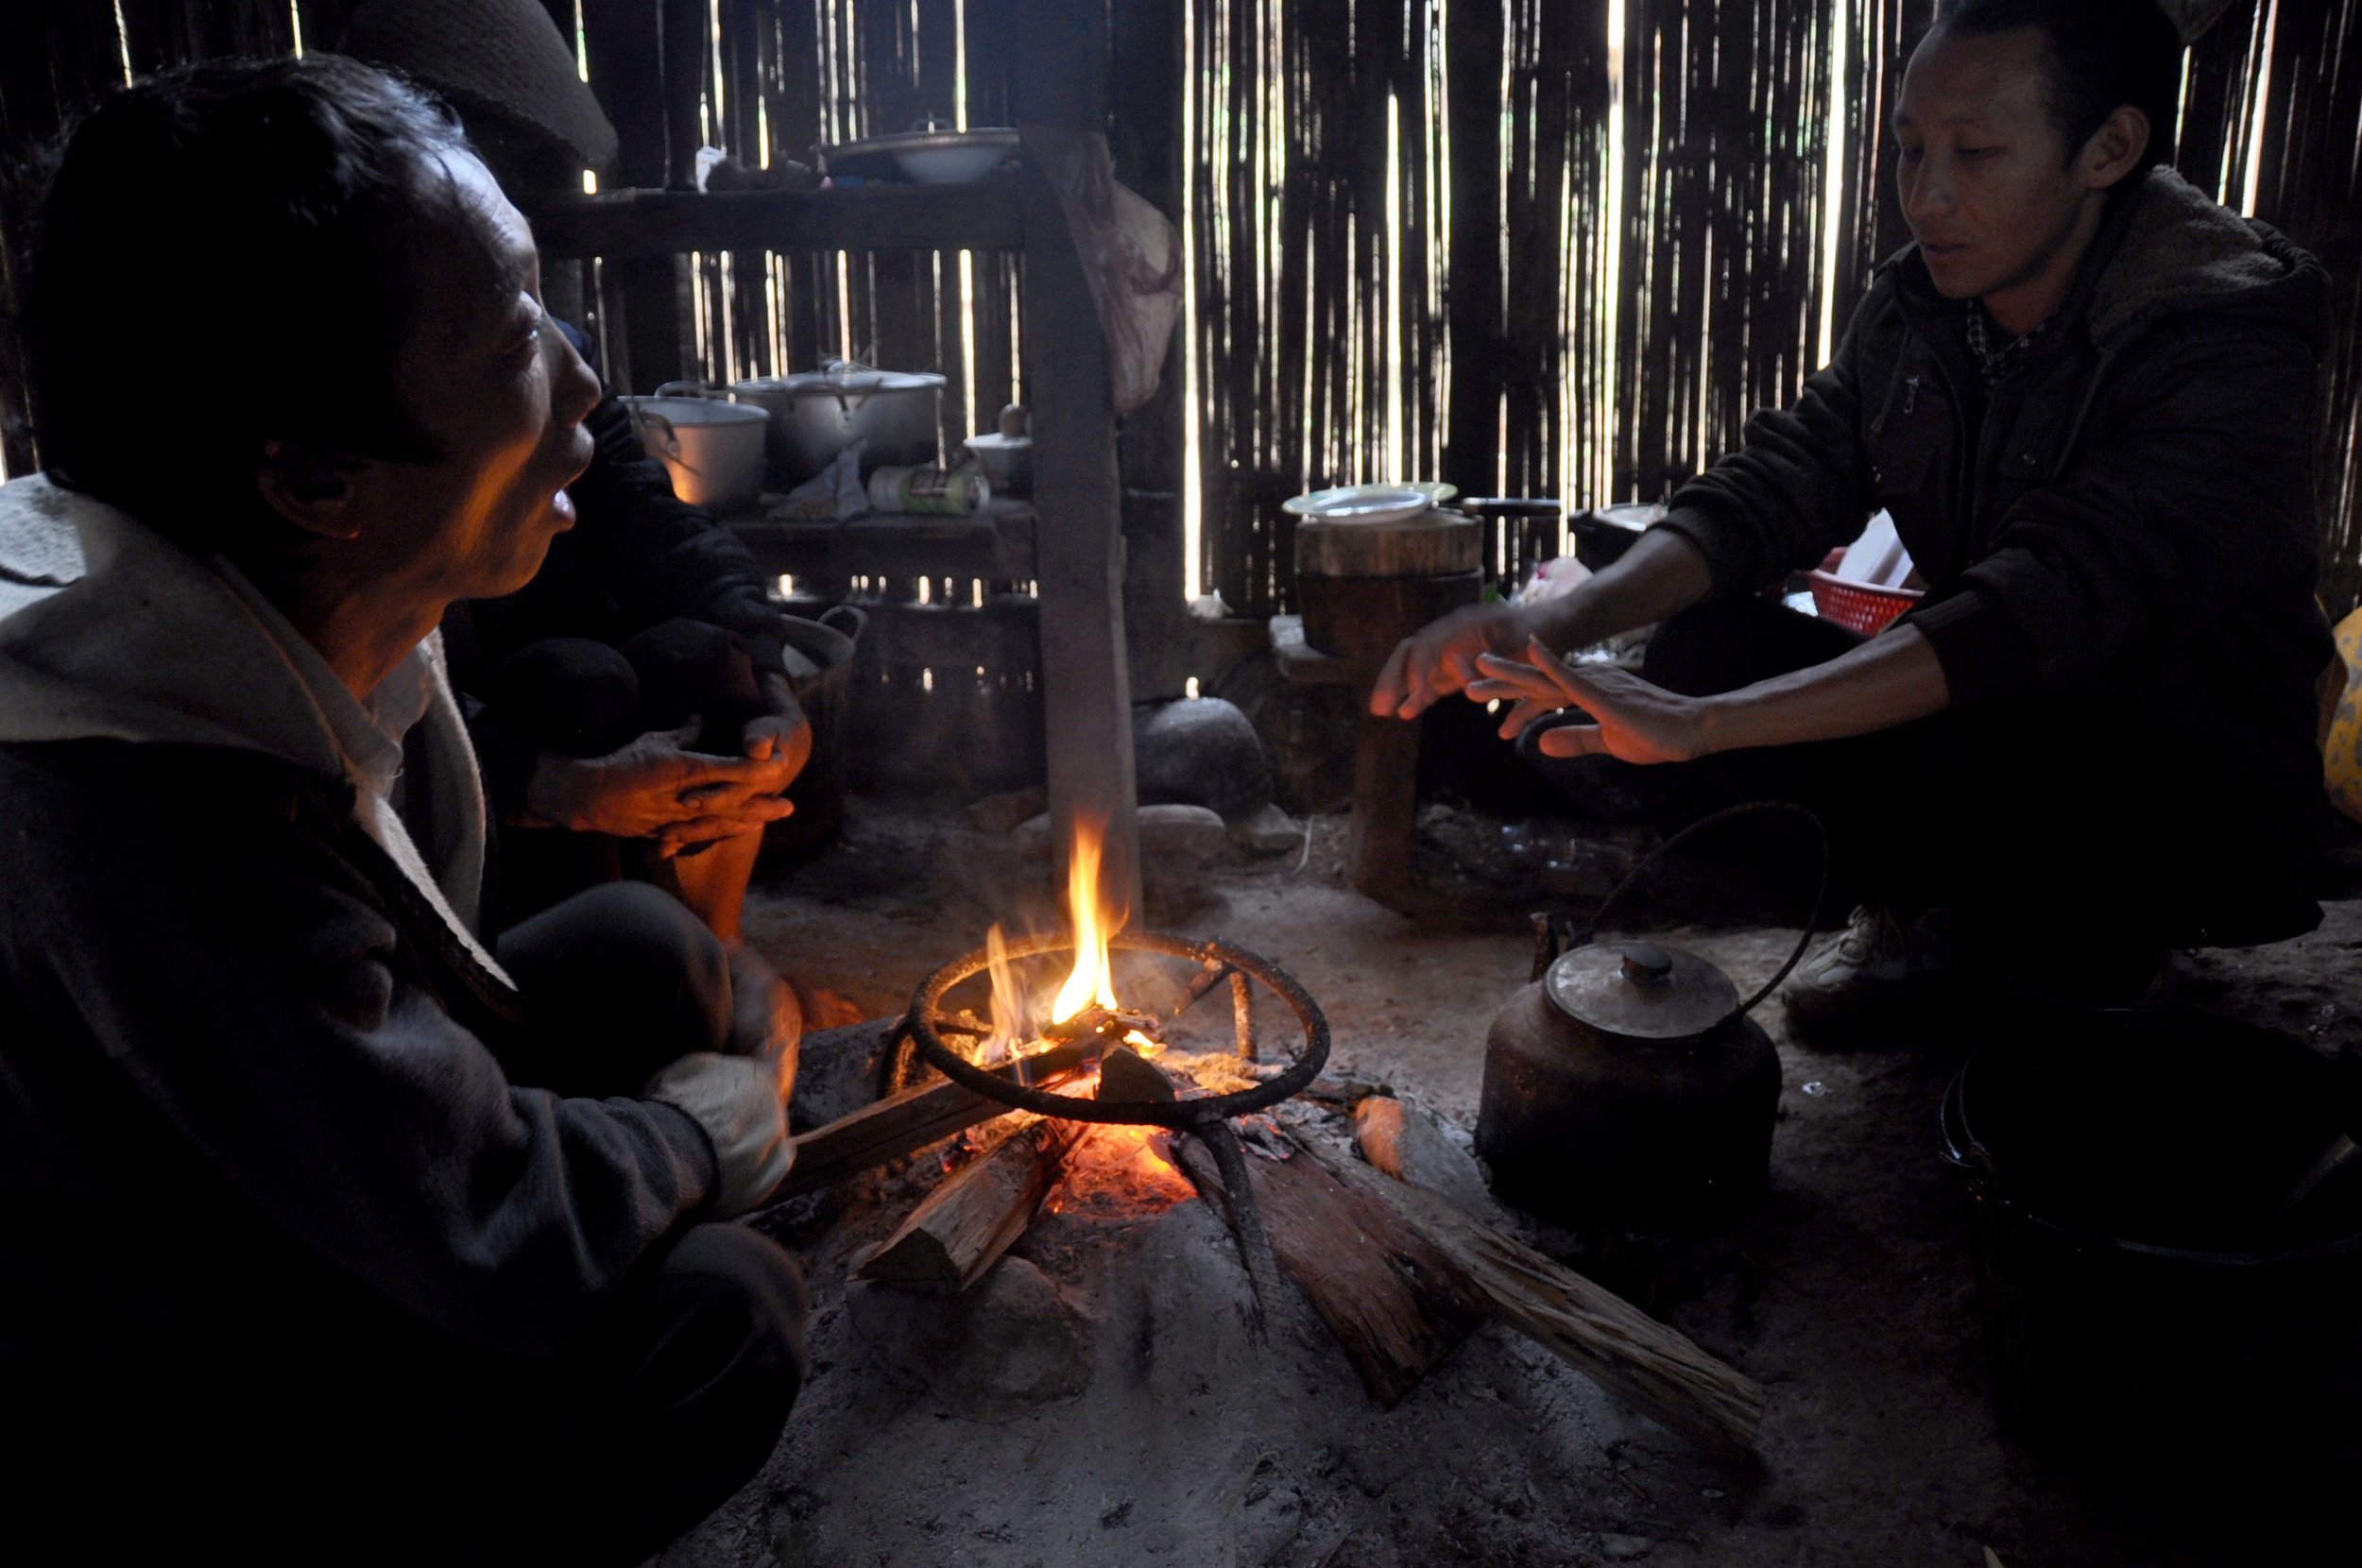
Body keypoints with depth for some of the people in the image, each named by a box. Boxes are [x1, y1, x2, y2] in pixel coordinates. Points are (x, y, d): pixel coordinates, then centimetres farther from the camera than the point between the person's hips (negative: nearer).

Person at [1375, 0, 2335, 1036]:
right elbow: (1776, 485, -10)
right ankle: (1936, 916, 5)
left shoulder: (2226, 351, -25)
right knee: (1703, 650, -14)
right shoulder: (1918, 309, -2)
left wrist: (1705, 724, -46)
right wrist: (1561, 621, -30)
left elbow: (2051, 607, -37)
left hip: (2197, 785, -5)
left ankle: (2082, 953, -2)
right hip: (1982, 715, 6)